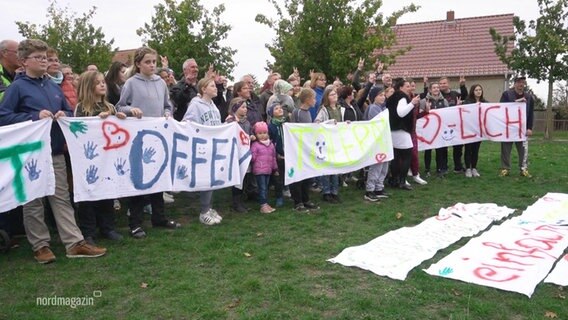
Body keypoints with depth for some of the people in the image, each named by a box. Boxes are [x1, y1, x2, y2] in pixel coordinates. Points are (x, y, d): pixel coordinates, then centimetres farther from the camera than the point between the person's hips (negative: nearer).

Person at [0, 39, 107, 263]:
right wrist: (35, 117, -19)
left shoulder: (54, 87, 12)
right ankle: (40, 246, 17)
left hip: (56, 152, 5)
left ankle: (75, 243, 9)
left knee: (62, 198, 7)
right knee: (33, 202, 6)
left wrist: (64, 115, -3)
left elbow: (69, 112, 21)